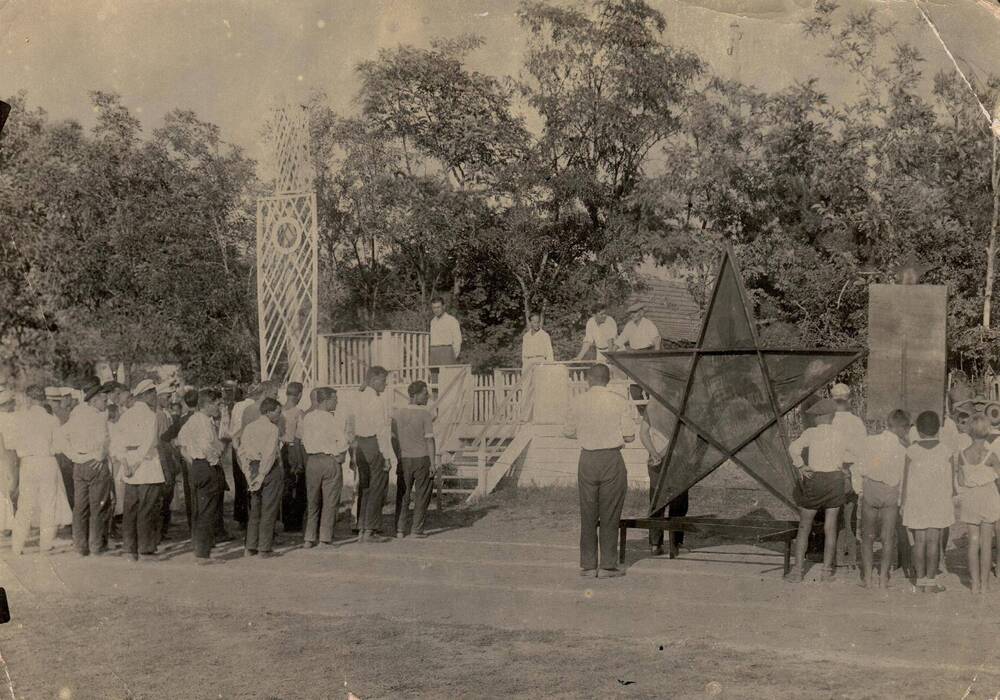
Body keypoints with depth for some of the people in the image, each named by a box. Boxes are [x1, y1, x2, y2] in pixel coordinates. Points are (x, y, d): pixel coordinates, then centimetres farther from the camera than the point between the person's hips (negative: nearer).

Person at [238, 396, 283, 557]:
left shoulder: (249, 428, 10)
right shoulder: (273, 429, -11)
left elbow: (242, 452, 8)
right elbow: (270, 454, -18)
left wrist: (249, 474, 6)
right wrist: (262, 475, -15)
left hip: (253, 467, 6)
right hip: (271, 470, -6)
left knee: (255, 509, 14)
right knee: (269, 510, 2)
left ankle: (249, 547, 14)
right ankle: (265, 548, 5)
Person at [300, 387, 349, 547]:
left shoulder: (307, 418, 3)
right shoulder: (331, 419, -13)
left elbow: (304, 439, 8)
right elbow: (343, 441, -16)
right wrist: (339, 455, 0)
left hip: (311, 460, 5)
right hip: (330, 460, -5)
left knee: (312, 500, 13)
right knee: (330, 501, 4)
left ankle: (309, 537, 12)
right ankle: (325, 537, 4)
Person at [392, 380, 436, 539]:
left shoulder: (397, 413, 2)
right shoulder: (425, 414, -11)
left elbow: (395, 436, 6)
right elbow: (429, 440, -13)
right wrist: (432, 463, -9)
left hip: (404, 459, 4)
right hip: (422, 459, -4)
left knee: (403, 495, 11)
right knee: (421, 495, 7)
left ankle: (400, 529, 7)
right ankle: (417, 530, 5)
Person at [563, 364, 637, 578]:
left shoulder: (579, 403, 1)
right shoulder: (620, 402, -5)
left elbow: (568, 432, 9)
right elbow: (629, 436, -5)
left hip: (587, 460, 2)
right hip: (612, 459, -2)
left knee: (588, 514, 10)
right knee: (610, 515, 5)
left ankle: (588, 565, 13)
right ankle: (608, 565, 6)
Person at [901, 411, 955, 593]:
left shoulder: (912, 451, -5)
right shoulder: (946, 451, -4)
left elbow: (906, 479, -2)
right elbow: (950, 480, 1)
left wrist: (903, 503, 7)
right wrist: (951, 501, 14)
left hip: (916, 501, 0)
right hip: (938, 501, 0)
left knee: (919, 541, 6)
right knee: (933, 541, 1)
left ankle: (920, 580, 9)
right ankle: (931, 580, 1)